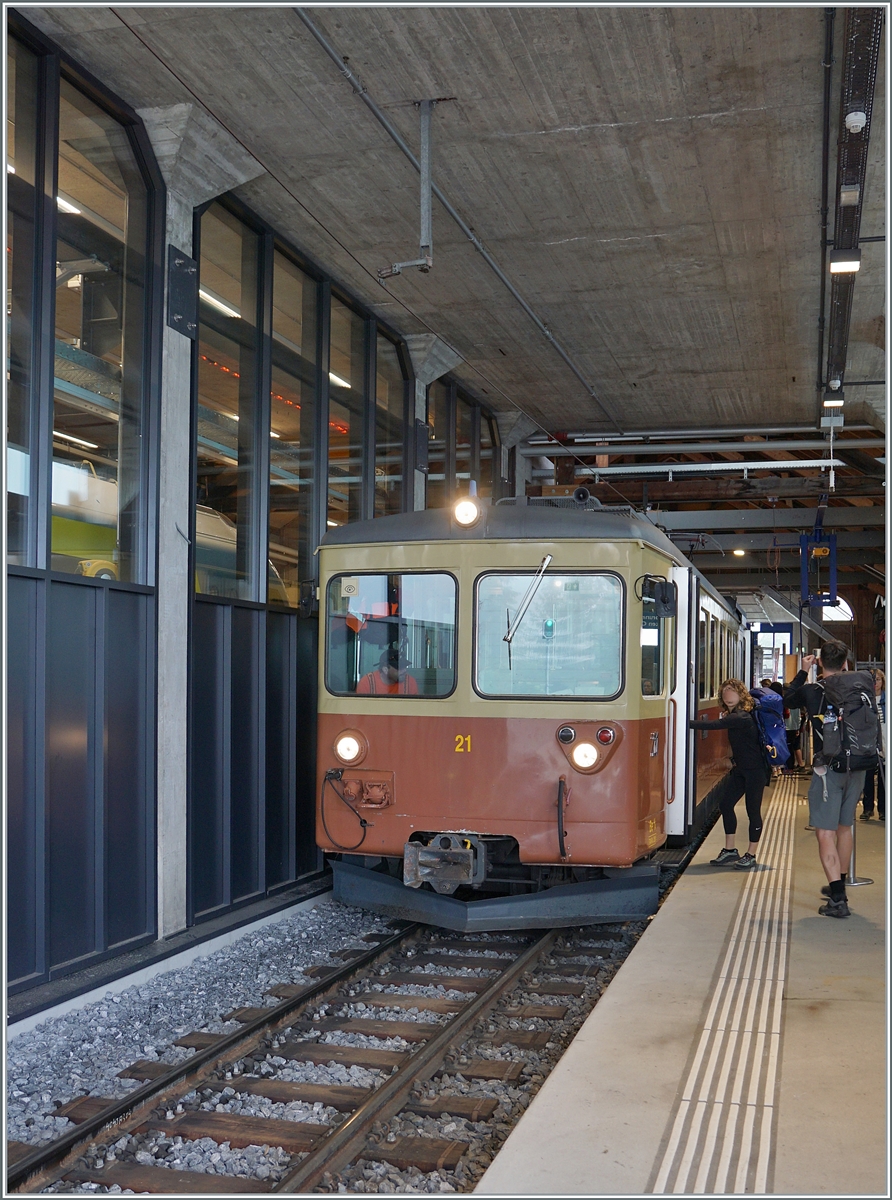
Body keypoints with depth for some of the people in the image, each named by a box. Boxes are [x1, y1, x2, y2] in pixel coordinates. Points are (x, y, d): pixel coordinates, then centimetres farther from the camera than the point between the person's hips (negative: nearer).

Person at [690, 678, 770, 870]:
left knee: (753, 810, -1)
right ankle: (730, 851, 15)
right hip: (741, 768, 10)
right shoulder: (735, 715, 7)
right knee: (725, 803, 7)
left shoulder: (740, 717, -23)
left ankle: (751, 855, 9)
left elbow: (714, 725, -30)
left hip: (756, 770, -9)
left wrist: (686, 722, -31)